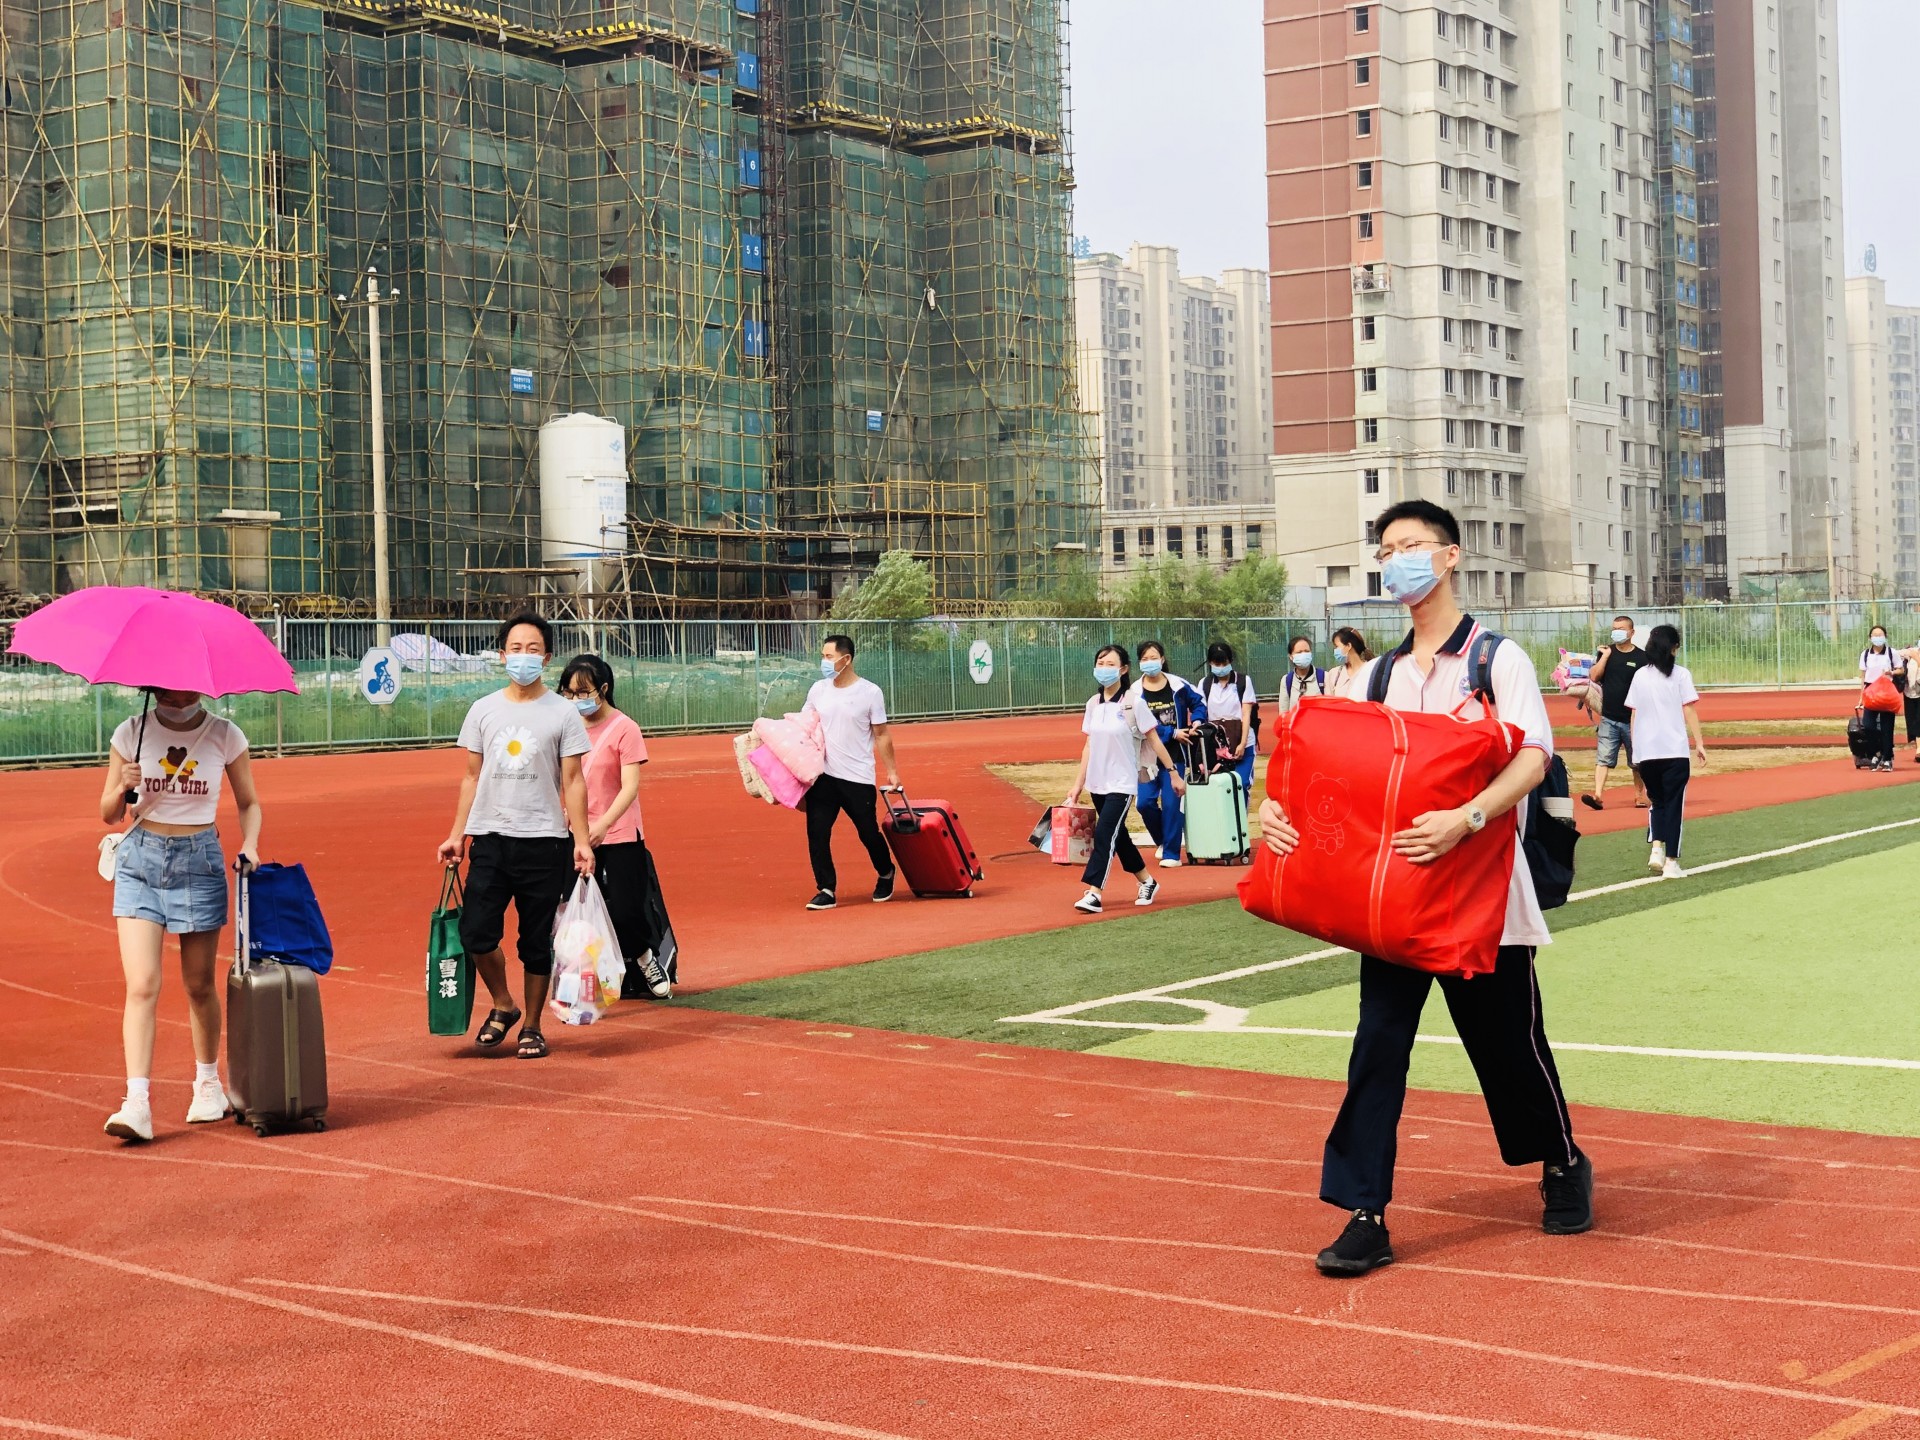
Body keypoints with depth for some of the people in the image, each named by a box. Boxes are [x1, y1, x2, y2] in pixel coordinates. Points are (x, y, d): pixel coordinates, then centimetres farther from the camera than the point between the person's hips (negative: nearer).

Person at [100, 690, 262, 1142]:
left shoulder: (224, 735, -2)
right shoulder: (132, 733, -1)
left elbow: (249, 803, 10)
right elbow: (109, 814, 5)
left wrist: (249, 844, -8)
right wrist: (123, 789, -16)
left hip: (200, 859, 0)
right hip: (140, 858, 0)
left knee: (200, 986, 8)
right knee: (142, 984, -12)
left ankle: (208, 1082, 29)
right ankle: (137, 1103, -16)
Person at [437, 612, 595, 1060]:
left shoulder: (563, 713, 1)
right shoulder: (483, 709, 8)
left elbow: (572, 780, -1)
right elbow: (472, 776, 13)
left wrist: (581, 839, -9)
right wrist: (456, 834, 6)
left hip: (544, 841, -2)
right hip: (490, 838, 2)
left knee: (538, 943, 3)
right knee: (476, 932, -6)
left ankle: (532, 1027, 17)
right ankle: (503, 1005, 18)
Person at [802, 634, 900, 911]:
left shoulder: (870, 692, -4)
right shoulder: (818, 690, 5)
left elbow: (882, 735, 0)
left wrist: (891, 771, -2)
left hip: (858, 778, -3)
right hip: (822, 776, 3)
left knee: (868, 833, 5)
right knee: (817, 833, -5)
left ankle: (885, 874, 32)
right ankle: (826, 891, 3)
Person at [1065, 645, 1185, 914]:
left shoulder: (1134, 702, -9)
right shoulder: (1093, 704, 6)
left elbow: (1154, 740, -4)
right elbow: (1088, 745, 10)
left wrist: (1174, 773, -3)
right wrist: (1078, 783, 8)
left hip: (1122, 783, -6)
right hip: (1097, 783, 6)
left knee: (1104, 834, -15)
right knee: (1118, 836, 14)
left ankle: (1093, 894, -16)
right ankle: (1147, 882, 30)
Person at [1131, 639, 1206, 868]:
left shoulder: (1177, 685, -1)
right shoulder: (1135, 692, -5)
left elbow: (1197, 703, 14)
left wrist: (1197, 721, -5)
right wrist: (1172, 733, -16)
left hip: (1175, 755, -1)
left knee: (1171, 803, -5)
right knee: (1145, 802, -3)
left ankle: (1171, 853, 5)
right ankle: (1163, 841, 24)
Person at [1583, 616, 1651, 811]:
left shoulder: (1641, 657, -1)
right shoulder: (1606, 652, 7)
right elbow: (1594, 677, -3)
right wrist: (1605, 656, -8)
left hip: (1632, 719, -1)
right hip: (1609, 718, 1)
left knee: (1637, 761, 10)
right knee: (1602, 758, -8)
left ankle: (1640, 795, 24)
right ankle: (1598, 795, -15)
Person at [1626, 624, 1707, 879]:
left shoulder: (1640, 676, 7)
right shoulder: (1680, 674, -3)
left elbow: (1633, 713, 9)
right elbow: (1689, 711, -6)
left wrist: (1634, 746, 15)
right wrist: (1699, 743, -3)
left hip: (1646, 751, 3)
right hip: (1675, 752, -3)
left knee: (1658, 801, 18)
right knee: (1674, 805, 4)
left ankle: (1656, 849, -1)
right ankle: (1671, 862, 1)